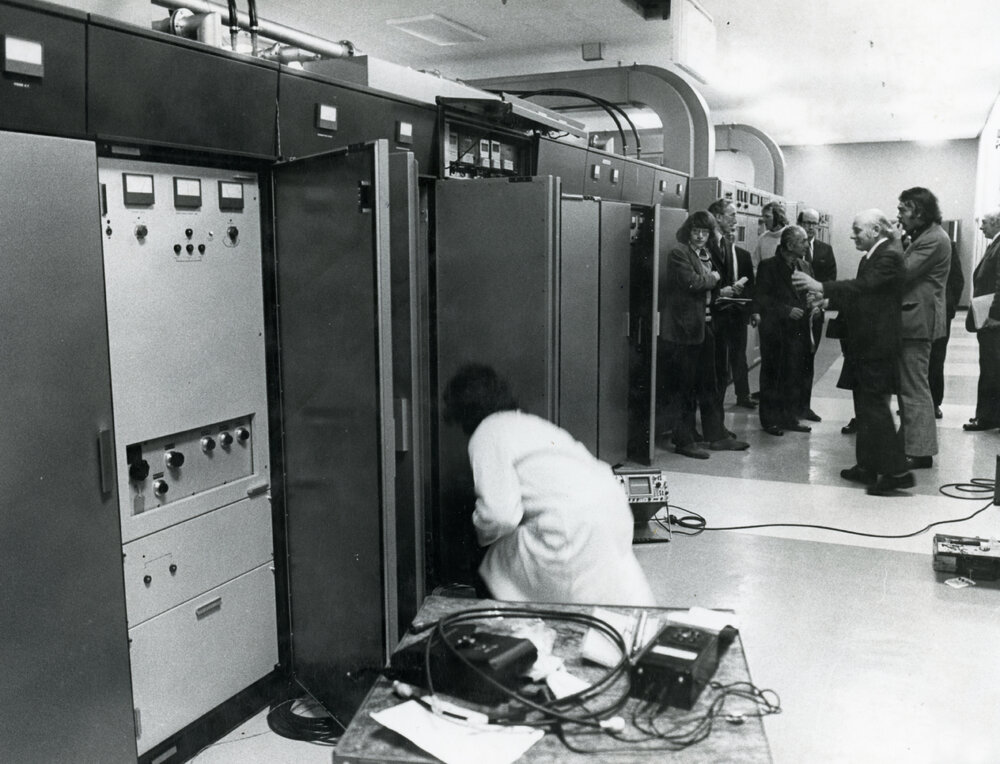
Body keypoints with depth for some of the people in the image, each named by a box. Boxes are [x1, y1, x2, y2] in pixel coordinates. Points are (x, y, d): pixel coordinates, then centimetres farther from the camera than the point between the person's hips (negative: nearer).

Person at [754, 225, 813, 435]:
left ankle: (790, 417, 19)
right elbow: (761, 300, -13)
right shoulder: (768, 266, -8)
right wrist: (787, 310, -20)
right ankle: (770, 420, 12)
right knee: (772, 377, 3)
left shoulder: (804, 266, 12)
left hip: (798, 330, 6)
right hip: (775, 332, -6)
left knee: (795, 376, 8)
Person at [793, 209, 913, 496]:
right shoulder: (873, 255, 14)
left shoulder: (889, 256, -14)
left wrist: (822, 287, -35)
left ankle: (897, 471, -1)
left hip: (877, 344, -10)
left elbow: (863, 286, -28)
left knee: (875, 407, -7)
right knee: (865, 407, 14)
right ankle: (867, 467, 23)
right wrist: (829, 300, 5)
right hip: (865, 343, 10)